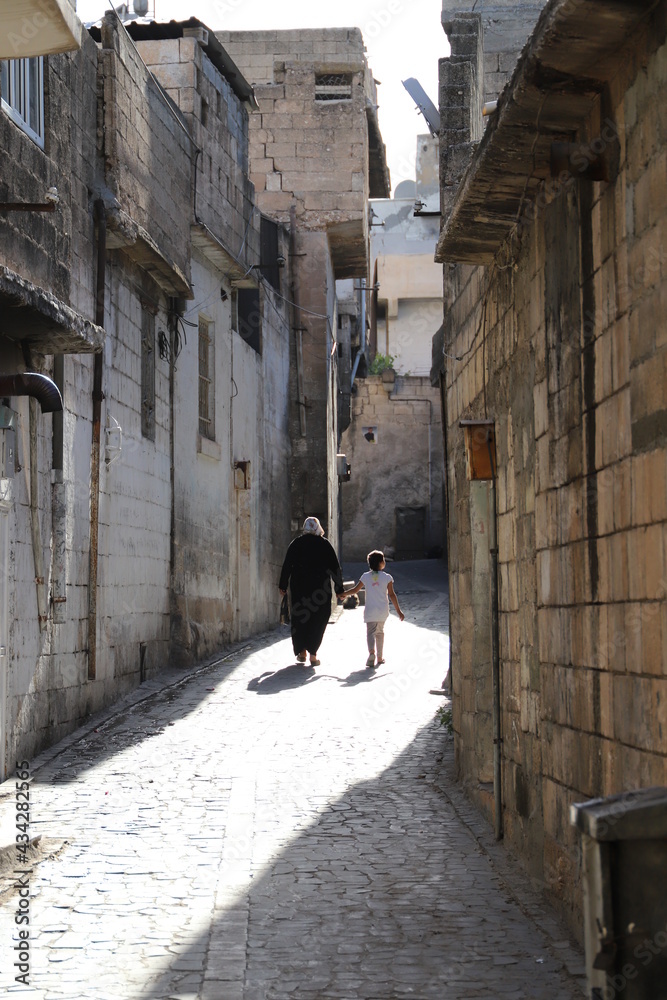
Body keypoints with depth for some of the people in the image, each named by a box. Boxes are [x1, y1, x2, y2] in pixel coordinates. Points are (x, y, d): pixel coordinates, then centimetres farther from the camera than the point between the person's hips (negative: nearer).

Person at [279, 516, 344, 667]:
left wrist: (283, 586, 7)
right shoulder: (325, 544, 0)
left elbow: (286, 566, 0)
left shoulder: (296, 544, 1)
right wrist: (339, 590, 5)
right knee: (318, 619, 5)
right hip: (321, 587, -1)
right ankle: (313, 653, -3)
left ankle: (302, 651, 14)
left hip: (298, 587, 1)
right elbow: (335, 568, 0)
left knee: (299, 618, 14)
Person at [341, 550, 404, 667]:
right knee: (380, 632, 17)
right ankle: (380, 657, 23)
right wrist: (398, 610, 2)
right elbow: (391, 594, -4)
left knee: (371, 632, -6)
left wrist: (344, 594, 27)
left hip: (370, 611, -1)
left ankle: (371, 652, -33)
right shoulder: (387, 577, -4)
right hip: (383, 611, 1)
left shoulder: (365, 577, 0)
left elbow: (355, 590, 9)